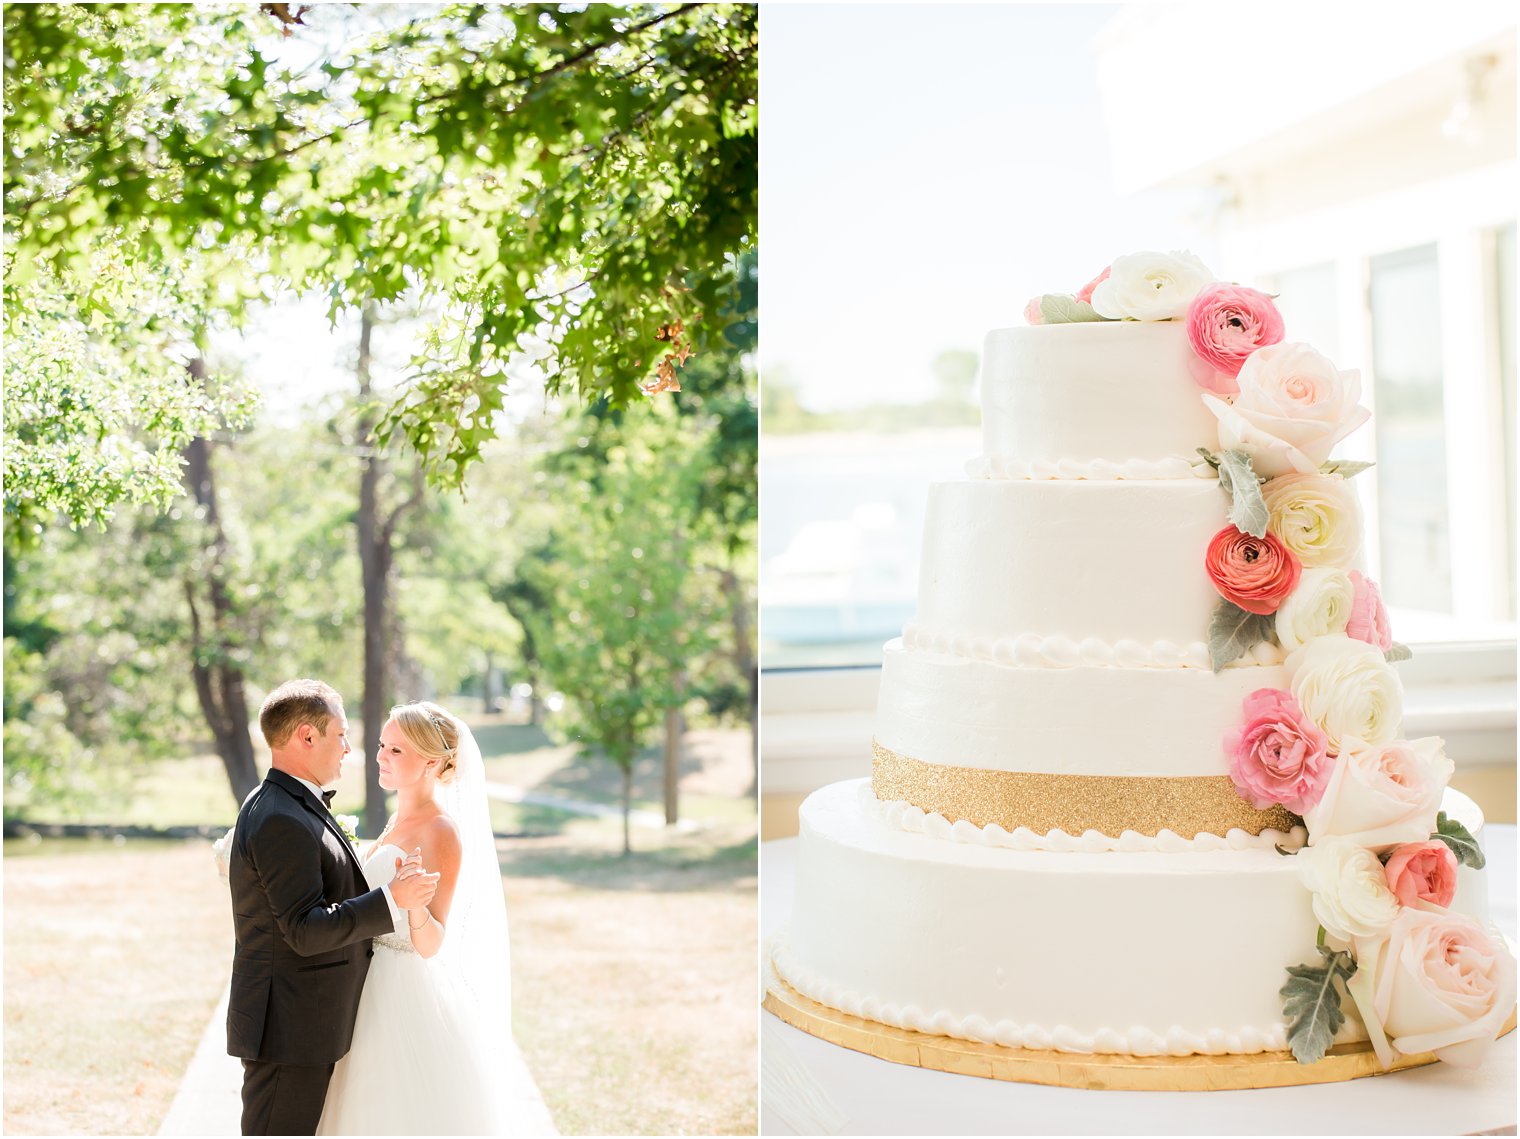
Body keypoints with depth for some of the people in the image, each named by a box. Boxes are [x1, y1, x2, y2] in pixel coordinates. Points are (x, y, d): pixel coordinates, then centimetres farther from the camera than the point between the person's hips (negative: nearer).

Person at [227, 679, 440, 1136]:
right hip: (289, 1029, -11)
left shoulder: (274, 805, 13)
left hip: (301, 1023, 11)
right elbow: (305, 931, -24)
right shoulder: (284, 822, -21)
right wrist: (391, 899, -24)